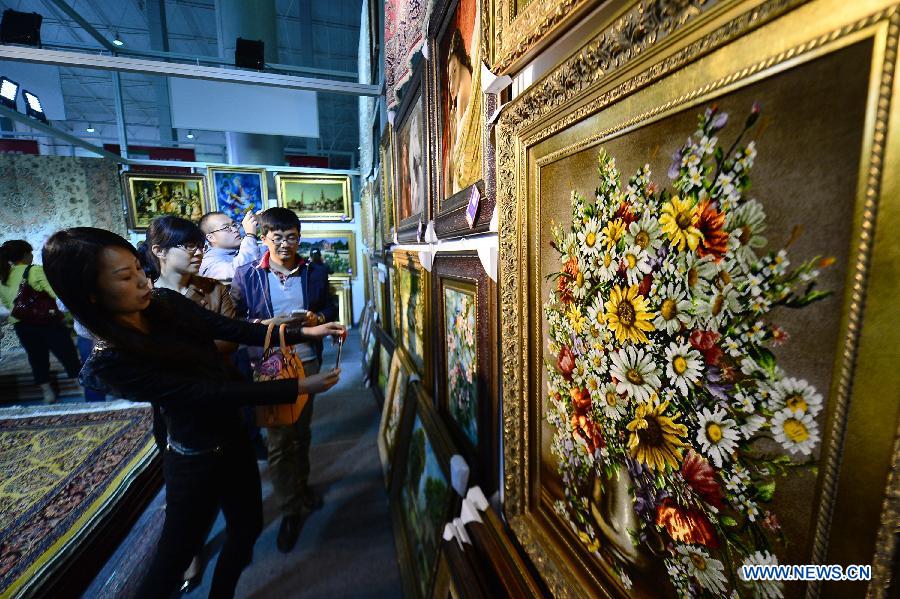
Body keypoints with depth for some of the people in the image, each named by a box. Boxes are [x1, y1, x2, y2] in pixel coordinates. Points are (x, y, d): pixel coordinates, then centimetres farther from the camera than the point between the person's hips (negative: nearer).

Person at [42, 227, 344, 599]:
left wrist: (304, 332, -16)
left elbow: (233, 330, -6)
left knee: (248, 525, 22)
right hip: (196, 460, -6)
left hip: (231, 436, 7)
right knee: (175, 556, 13)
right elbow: (209, 392, -28)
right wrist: (298, 387, -28)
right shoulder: (112, 361, -25)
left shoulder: (166, 302, -8)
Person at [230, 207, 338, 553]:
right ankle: (290, 510, 21)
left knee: (301, 431, 18)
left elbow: (331, 308, 10)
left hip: (308, 360, 3)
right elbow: (233, 319, 0)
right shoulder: (246, 275, -4)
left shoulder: (315, 273, 2)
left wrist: (319, 317, -11)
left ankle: (301, 488, 41)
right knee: (279, 439, 3)